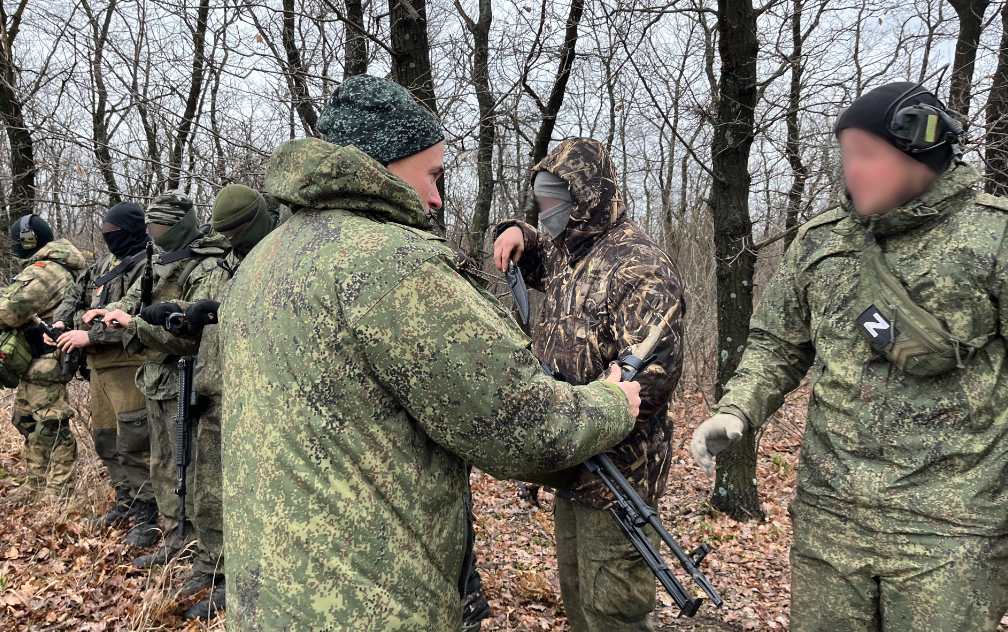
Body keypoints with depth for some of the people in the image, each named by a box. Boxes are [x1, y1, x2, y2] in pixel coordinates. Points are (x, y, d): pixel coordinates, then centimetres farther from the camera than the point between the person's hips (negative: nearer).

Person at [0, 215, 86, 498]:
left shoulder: (43, 270, -18)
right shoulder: (61, 267, 16)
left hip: (45, 362, -11)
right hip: (40, 362, 11)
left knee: (50, 430, -6)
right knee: (26, 420, 20)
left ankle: (58, 495, 1)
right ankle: (38, 489, 31)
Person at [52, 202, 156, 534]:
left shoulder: (148, 266, -14)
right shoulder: (105, 262, 16)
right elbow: (76, 293, 22)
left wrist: (90, 335, -21)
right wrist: (61, 321, 3)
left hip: (128, 365, -9)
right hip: (98, 364, 10)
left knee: (133, 444, -9)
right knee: (104, 438, 17)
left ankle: (145, 516, 0)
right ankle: (126, 501, 31)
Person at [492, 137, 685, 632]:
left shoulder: (639, 266, -17)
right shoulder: (567, 253, 12)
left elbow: (654, 366, -27)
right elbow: (534, 259, 34)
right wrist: (516, 234, 9)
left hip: (617, 469, -9)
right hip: (571, 466, 9)